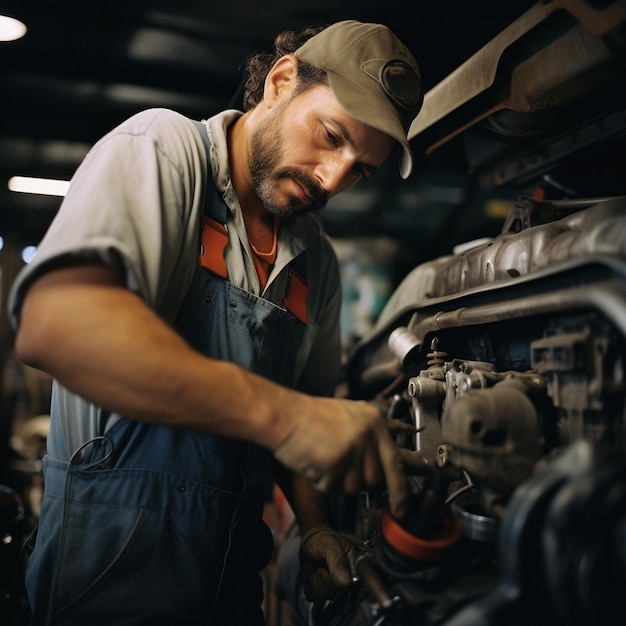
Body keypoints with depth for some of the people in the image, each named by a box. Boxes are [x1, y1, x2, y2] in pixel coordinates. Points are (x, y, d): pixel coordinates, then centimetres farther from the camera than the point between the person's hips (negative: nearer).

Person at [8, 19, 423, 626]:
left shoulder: (318, 263, 9)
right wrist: (277, 412, -37)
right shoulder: (161, 148, -12)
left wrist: (314, 525, 5)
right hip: (116, 555, -6)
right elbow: (54, 323, -31)